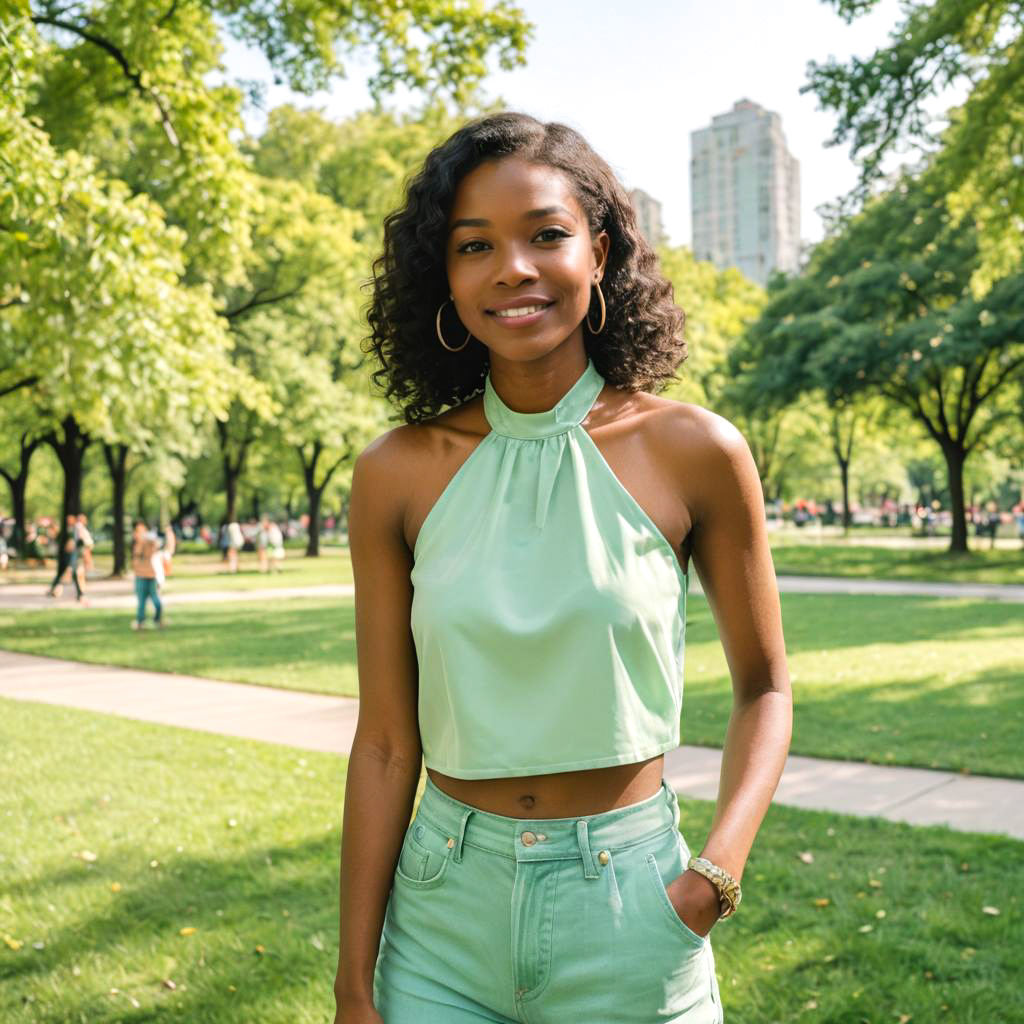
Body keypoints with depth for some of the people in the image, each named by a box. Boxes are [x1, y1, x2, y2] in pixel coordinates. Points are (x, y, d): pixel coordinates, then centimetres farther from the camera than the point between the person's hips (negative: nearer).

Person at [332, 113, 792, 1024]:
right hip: (443, 917, 1)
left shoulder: (694, 452, -9)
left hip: (627, 915, 0)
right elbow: (385, 742, -3)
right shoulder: (397, 473, -6)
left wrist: (717, 871, -11)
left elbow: (764, 687, 3)